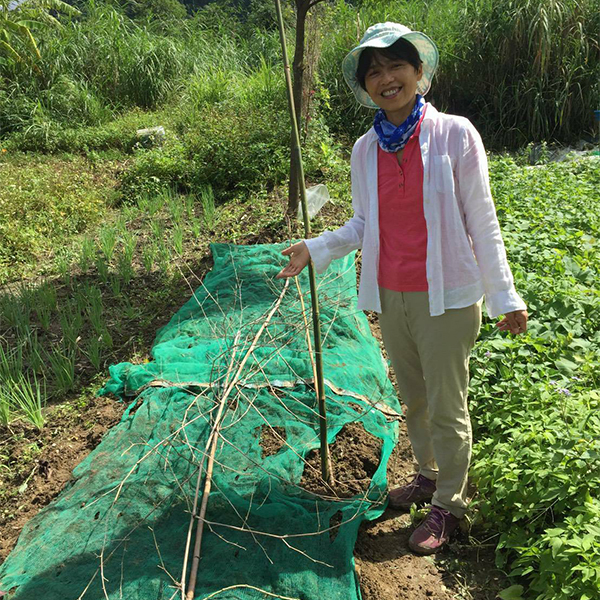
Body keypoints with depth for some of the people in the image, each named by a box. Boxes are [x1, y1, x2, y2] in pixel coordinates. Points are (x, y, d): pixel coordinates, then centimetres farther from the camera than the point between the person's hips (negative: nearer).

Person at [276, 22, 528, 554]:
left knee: (446, 406, 7)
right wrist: (315, 249, -2)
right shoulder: (366, 149, 3)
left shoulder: (455, 134, -9)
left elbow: (482, 222, -6)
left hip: (446, 296, -4)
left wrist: (504, 296, -7)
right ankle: (428, 475, 44)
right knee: (413, 398, 20)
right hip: (390, 296, 5)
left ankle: (448, 504, 30)